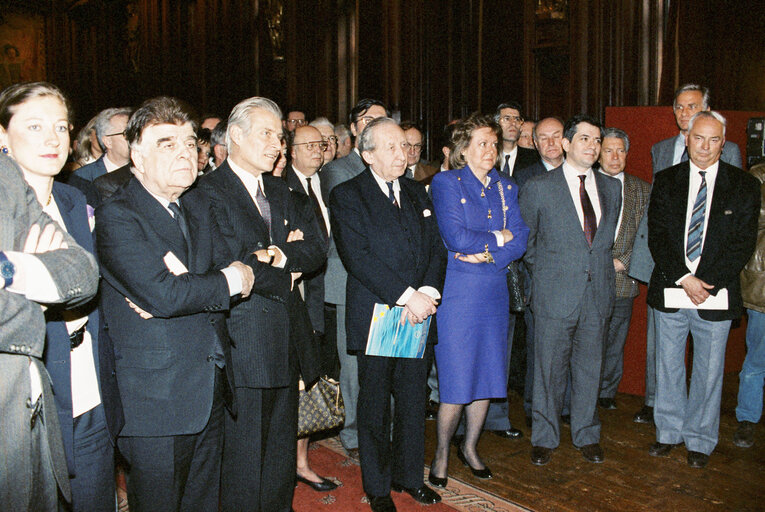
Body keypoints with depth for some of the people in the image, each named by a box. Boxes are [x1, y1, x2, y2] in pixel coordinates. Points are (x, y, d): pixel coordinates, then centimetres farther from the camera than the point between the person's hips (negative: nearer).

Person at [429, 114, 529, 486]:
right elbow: (455, 237, -15)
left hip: (494, 292, 5)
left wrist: (485, 255, -12)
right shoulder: (445, 183, -3)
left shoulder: (507, 188, 13)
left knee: (486, 375, 10)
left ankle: (470, 447, 28)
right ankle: (442, 453, 16)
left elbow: (520, 240, 3)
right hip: (457, 292, -5)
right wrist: (498, 238, -5)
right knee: (455, 379, -3)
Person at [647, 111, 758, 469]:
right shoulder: (666, 181, 4)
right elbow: (657, 236, -1)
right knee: (667, 365, 12)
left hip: (716, 296, -1)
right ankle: (669, 432, 28)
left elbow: (743, 244, -4)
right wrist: (684, 279, -13)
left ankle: (700, 440, 23)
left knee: (708, 371, 7)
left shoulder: (744, 186, 1)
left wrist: (706, 284, -14)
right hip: (670, 292, 2)